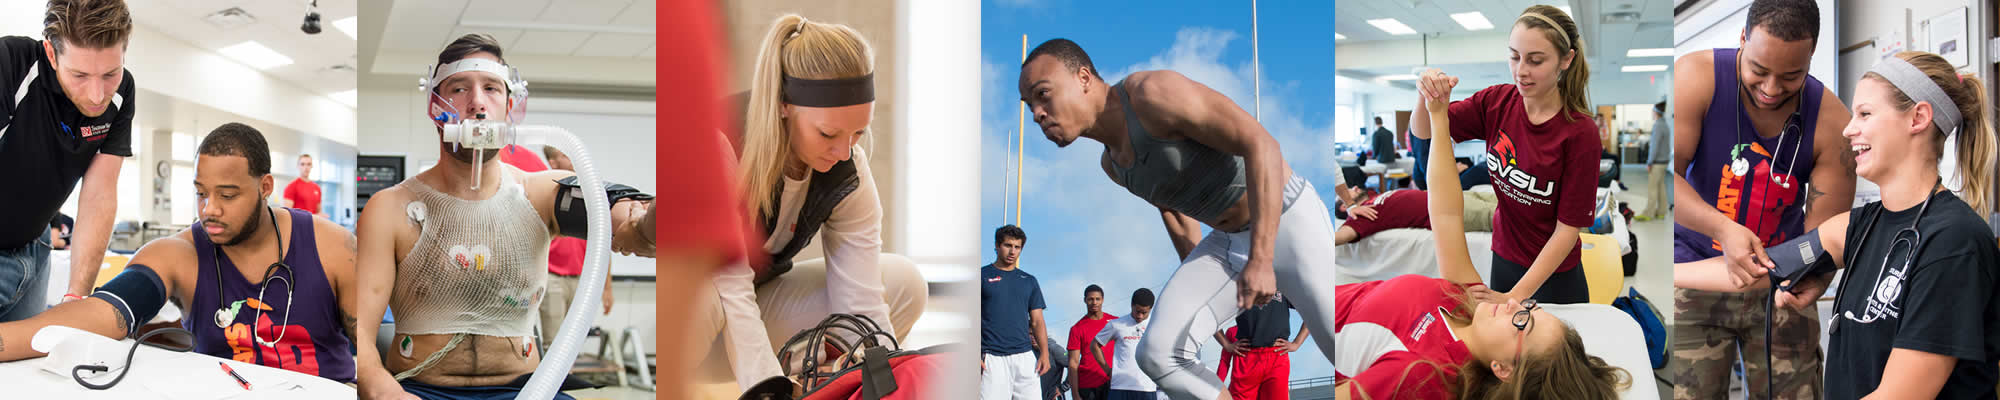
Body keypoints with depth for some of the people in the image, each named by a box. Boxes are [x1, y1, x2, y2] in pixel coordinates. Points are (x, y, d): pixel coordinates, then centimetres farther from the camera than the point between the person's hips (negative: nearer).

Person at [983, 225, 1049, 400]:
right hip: (992, 358, -3)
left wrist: (1044, 353, 3)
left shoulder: (1029, 281, 18)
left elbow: (1037, 321, 17)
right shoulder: (982, 276, 6)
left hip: (1025, 357, 4)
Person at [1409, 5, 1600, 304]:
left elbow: (1568, 228, -19)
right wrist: (1428, 96, -26)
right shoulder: (1497, 102, -7)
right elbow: (1424, 131, -2)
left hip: (1554, 276, -4)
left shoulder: (1580, 133, -21)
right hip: (1503, 258, 4)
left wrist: (1518, 295, -28)